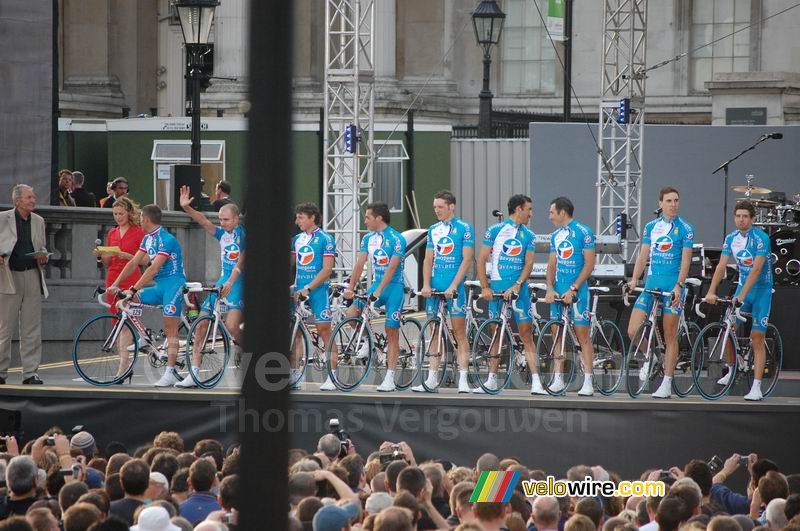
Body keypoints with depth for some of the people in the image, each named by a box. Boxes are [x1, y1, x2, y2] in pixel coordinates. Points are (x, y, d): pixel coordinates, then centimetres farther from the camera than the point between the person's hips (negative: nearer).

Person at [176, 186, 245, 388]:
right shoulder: (221, 233, 9)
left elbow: (241, 261, -15)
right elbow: (203, 221, -5)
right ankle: (193, 374, 3)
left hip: (238, 282, -6)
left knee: (231, 325, -24)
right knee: (201, 325, 0)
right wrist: (186, 208, -21)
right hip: (222, 281, 6)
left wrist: (230, 283, -25)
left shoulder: (244, 234, -7)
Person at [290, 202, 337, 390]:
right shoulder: (297, 239, 12)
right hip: (298, 289, 6)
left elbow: (327, 269, -12)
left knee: (324, 332, -4)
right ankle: (294, 376, 5)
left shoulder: (325, 239, -6)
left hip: (317, 290, -6)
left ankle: (332, 376, -2)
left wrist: (308, 288, -18)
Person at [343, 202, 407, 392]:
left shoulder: (396, 239, -15)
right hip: (376, 285, 6)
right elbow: (360, 264, 3)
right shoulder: (368, 238, 6)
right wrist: (350, 288, -7)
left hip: (393, 287, -6)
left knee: (392, 333, -5)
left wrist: (378, 291, -28)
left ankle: (389, 379, -4)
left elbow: (391, 268, -22)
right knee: (351, 314, -13)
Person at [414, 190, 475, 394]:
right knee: (434, 332, 5)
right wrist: (426, 284, -3)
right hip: (435, 286, 5)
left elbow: (467, 260, -9)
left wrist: (453, 286, -16)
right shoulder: (433, 230, 13)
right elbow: (428, 259, 11)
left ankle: (463, 380, -6)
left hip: (454, 287, -5)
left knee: (459, 331, -5)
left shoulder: (464, 228, -3)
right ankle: (432, 379, 6)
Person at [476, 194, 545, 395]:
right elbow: (481, 260, 3)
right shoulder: (494, 231, 3)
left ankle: (536, 383, -10)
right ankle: (492, 380, 13)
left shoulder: (528, 236, 8)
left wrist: (516, 286, -16)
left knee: (526, 335, -5)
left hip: (519, 289, 0)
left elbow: (528, 264, -2)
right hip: (497, 289, 0)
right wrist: (485, 288, -6)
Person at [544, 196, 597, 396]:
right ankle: (558, 379, 9)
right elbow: (552, 264, 13)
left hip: (577, 290, -6)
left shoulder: (583, 232, -7)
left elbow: (589, 264, -11)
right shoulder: (555, 235, 13)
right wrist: (550, 288, -3)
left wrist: (573, 289, -15)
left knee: (582, 334, -6)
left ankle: (588, 382, -7)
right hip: (558, 290, 6)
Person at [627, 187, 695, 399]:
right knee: (633, 331, -5)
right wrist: (634, 280, -2)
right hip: (651, 284, 4)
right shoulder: (651, 227, 12)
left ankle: (667, 384, 3)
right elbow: (643, 255, 11)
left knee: (670, 336, -2)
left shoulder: (685, 229, -1)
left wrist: (678, 285, -20)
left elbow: (685, 260, -8)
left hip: (672, 286, -4)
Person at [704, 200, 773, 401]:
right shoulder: (731, 238, 1)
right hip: (742, 286, 5)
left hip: (761, 289, -5)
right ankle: (731, 371, 25)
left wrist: (741, 295, -30)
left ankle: (756, 387, -8)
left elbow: (756, 269, -25)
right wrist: (711, 291, -13)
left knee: (757, 339, -8)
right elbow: (721, 266, -2)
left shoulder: (761, 238, -18)